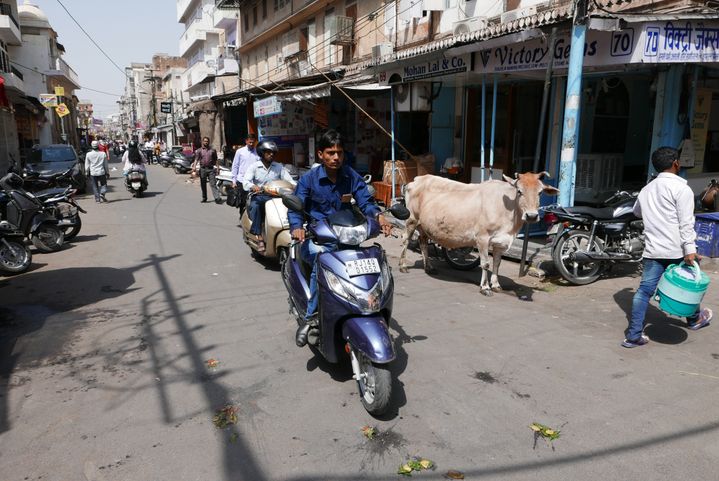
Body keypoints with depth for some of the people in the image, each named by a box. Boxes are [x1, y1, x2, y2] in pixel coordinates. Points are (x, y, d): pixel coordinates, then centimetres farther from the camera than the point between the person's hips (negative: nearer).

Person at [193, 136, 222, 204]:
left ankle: (217, 198, -17)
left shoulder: (212, 150, 11)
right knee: (203, 184, 8)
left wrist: (217, 168, 4)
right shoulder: (199, 151, 7)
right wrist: (194, 166, -20)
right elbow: (196, 159, -4)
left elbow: (215, 160, 13)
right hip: (202, 169, 1)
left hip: (211, 169, -1)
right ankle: (204, 198, 19)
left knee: (213, 184, -9)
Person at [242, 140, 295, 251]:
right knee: (255, 206, -36)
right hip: (259, 196, -2)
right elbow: (245, 181, -9)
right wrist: (253, 186, -33)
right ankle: (259, 238, -36)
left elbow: (289, 180, 2)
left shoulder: (279, 167, 13)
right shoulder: (254, 166, 6)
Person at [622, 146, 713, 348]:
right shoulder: (681, 188, -8)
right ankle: (694, 319, 42)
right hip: (676, 250, -5)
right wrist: (690, 250, -19)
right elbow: (686, 222, -16)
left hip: (652, 250, 5)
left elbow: (637, 212, 31)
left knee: (645, 289, 1)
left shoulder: (647, 189, 12)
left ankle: (634, 335, -2)